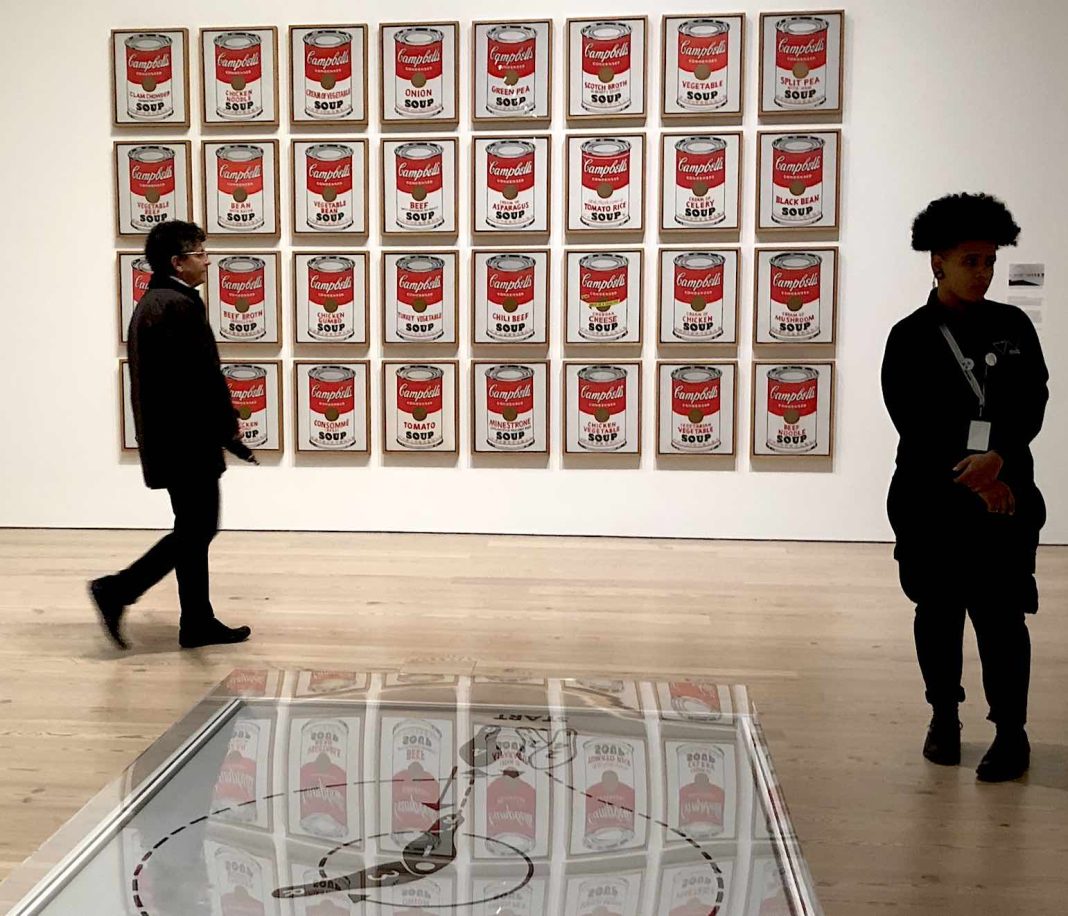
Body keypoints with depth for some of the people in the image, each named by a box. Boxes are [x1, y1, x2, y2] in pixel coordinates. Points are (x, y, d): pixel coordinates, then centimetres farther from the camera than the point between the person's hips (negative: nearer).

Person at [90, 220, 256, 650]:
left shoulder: (150, 303, 14)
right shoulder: (182, 306, -17)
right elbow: (205, 378, -20)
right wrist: (227, 432, -10)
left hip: (167, 437, 10)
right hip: (189, 441, -10)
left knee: (193, 530, 14)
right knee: (197, 530, -1)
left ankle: (198, 623, 19)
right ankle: (117, 590, -1)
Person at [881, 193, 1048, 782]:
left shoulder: (1013, 326, 6)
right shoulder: (910, 337, 0)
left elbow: (1032, 404, -1)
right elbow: (913, 424, -6)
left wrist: (998, 458, -19)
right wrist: (971, 478, -13)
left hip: (1005, 494, 1)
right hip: (931, 497, 0)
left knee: (1000, 612, 0)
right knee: (939, 609, 10)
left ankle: (1011, 733, 11)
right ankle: (944, 717, 26)